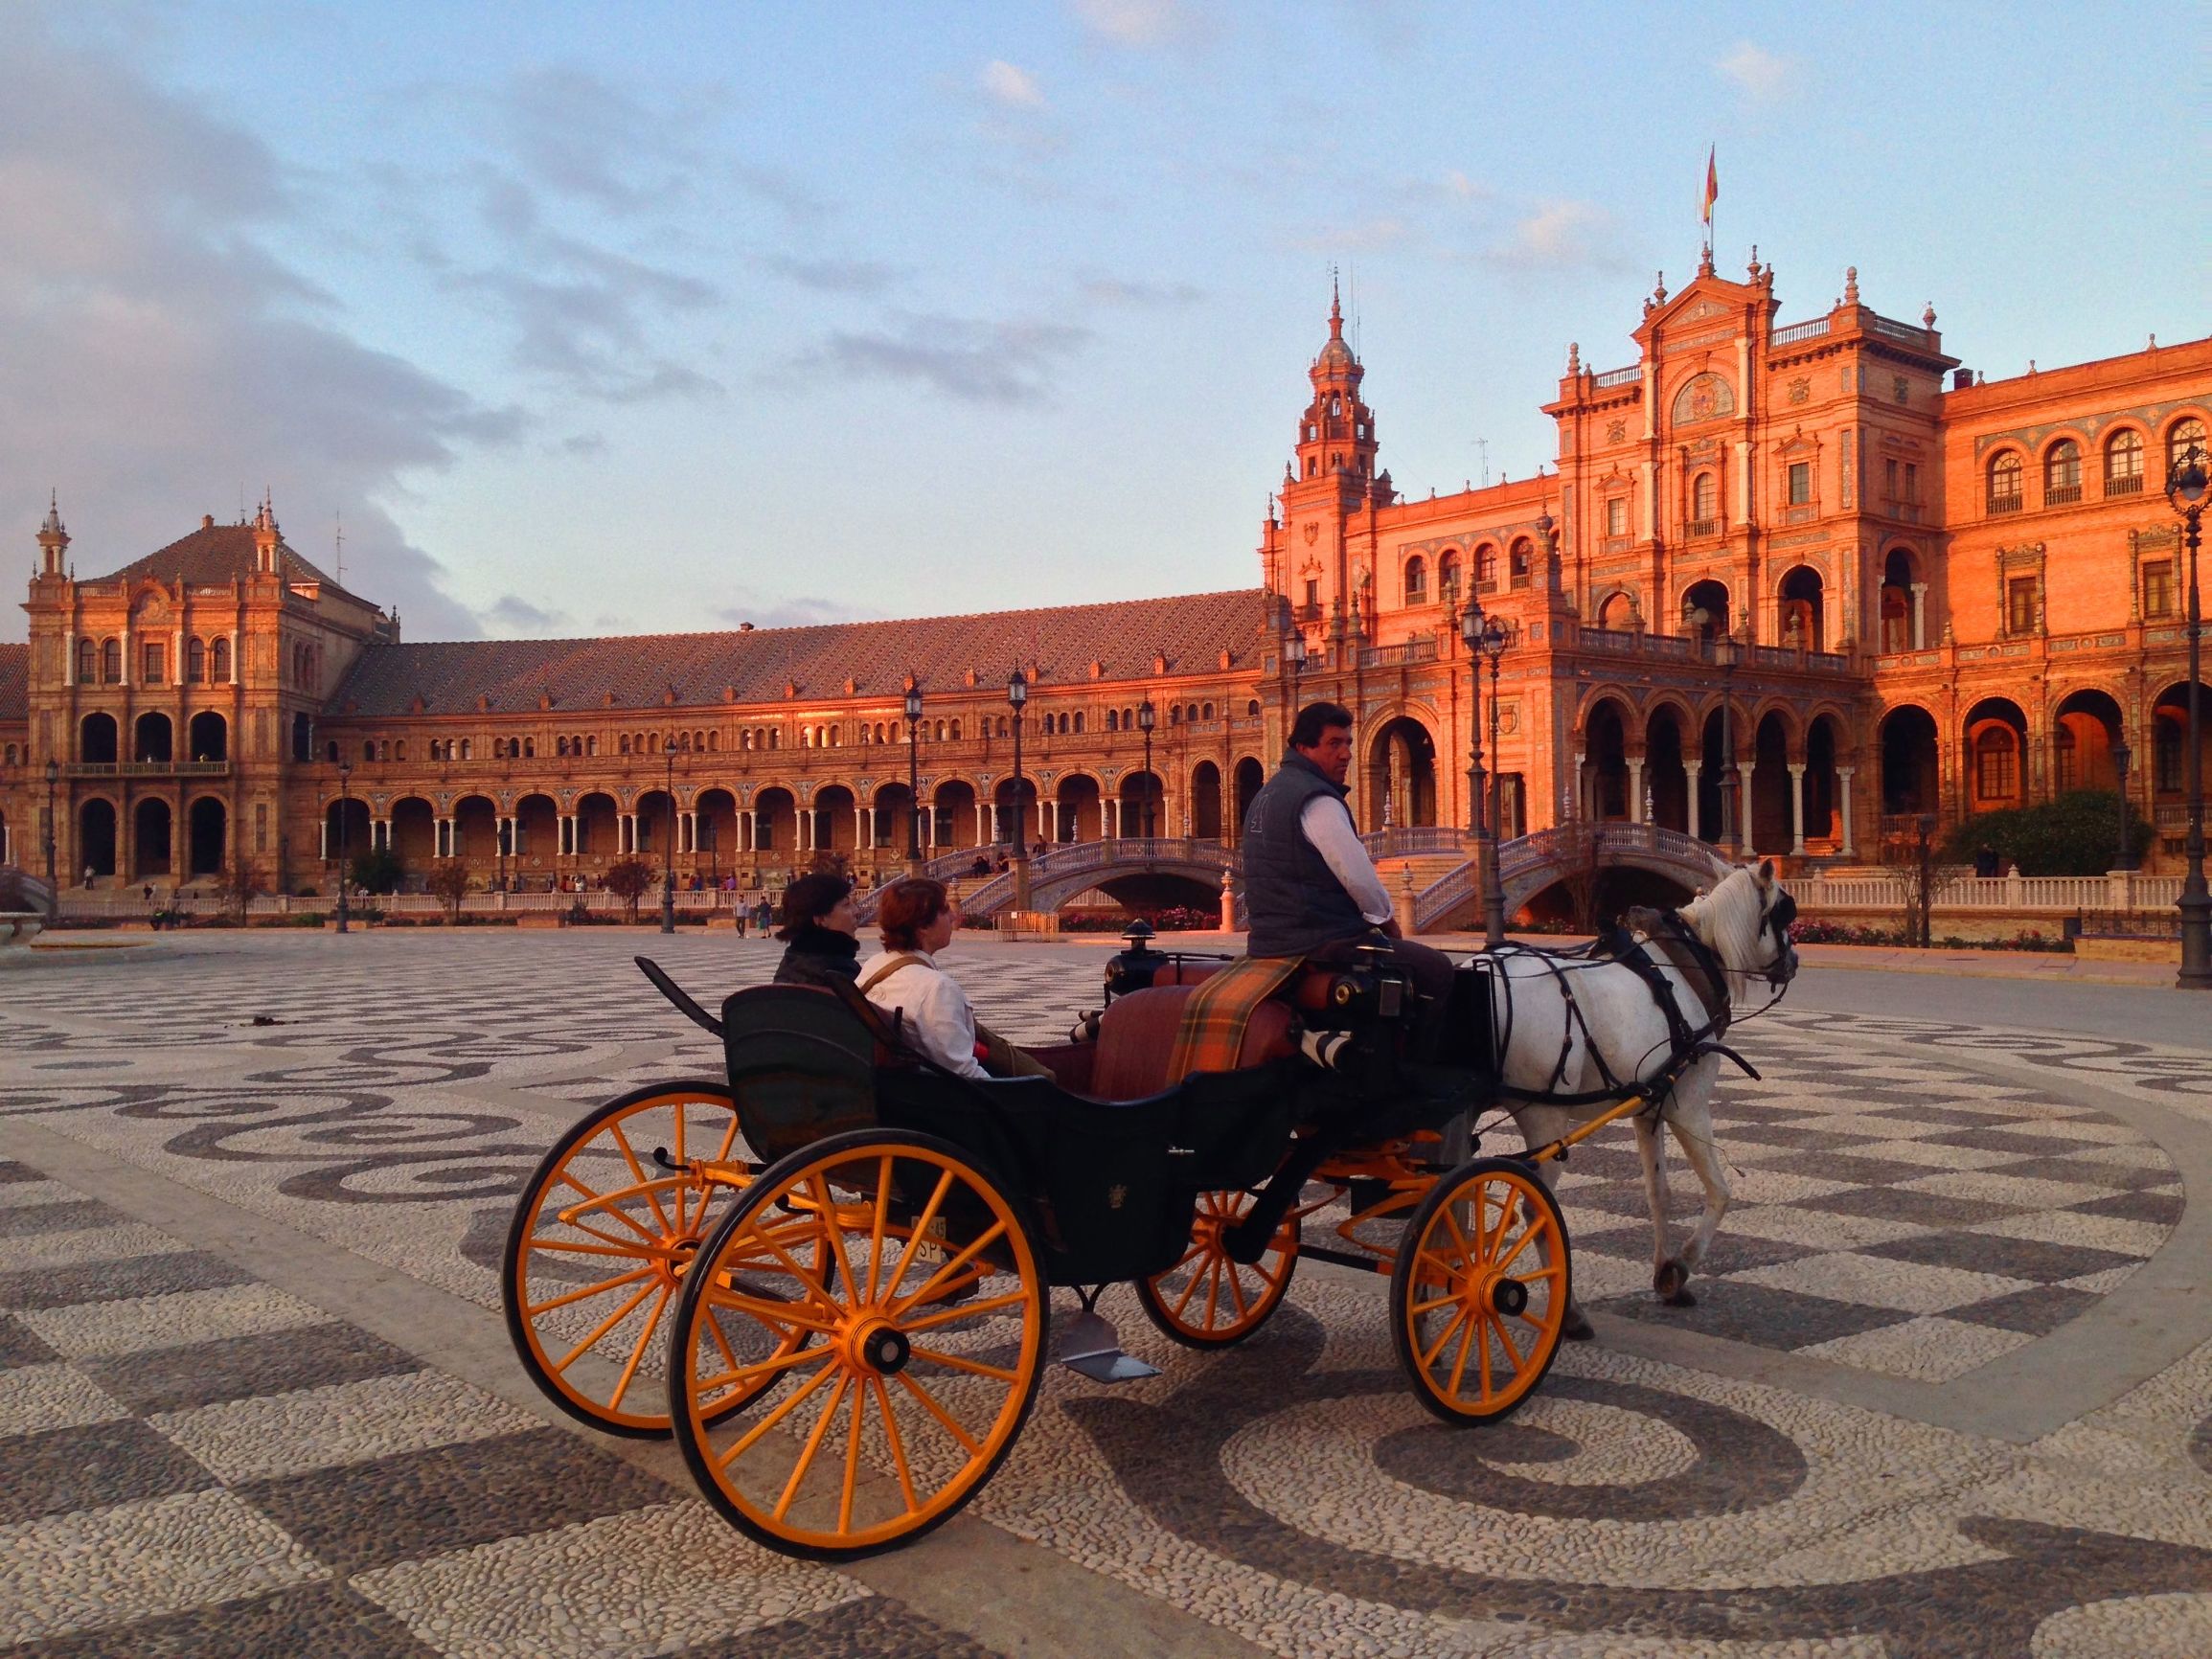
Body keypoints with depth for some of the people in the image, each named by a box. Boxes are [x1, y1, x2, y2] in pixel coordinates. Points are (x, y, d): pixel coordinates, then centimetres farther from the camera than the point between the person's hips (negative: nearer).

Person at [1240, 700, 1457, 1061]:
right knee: (1438, 970, -4)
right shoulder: (1317, 799, -15)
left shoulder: (1266, 794, 17)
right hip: (1320, 943, -10)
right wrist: (1386, 918, -1)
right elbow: (1357, 873, -19)